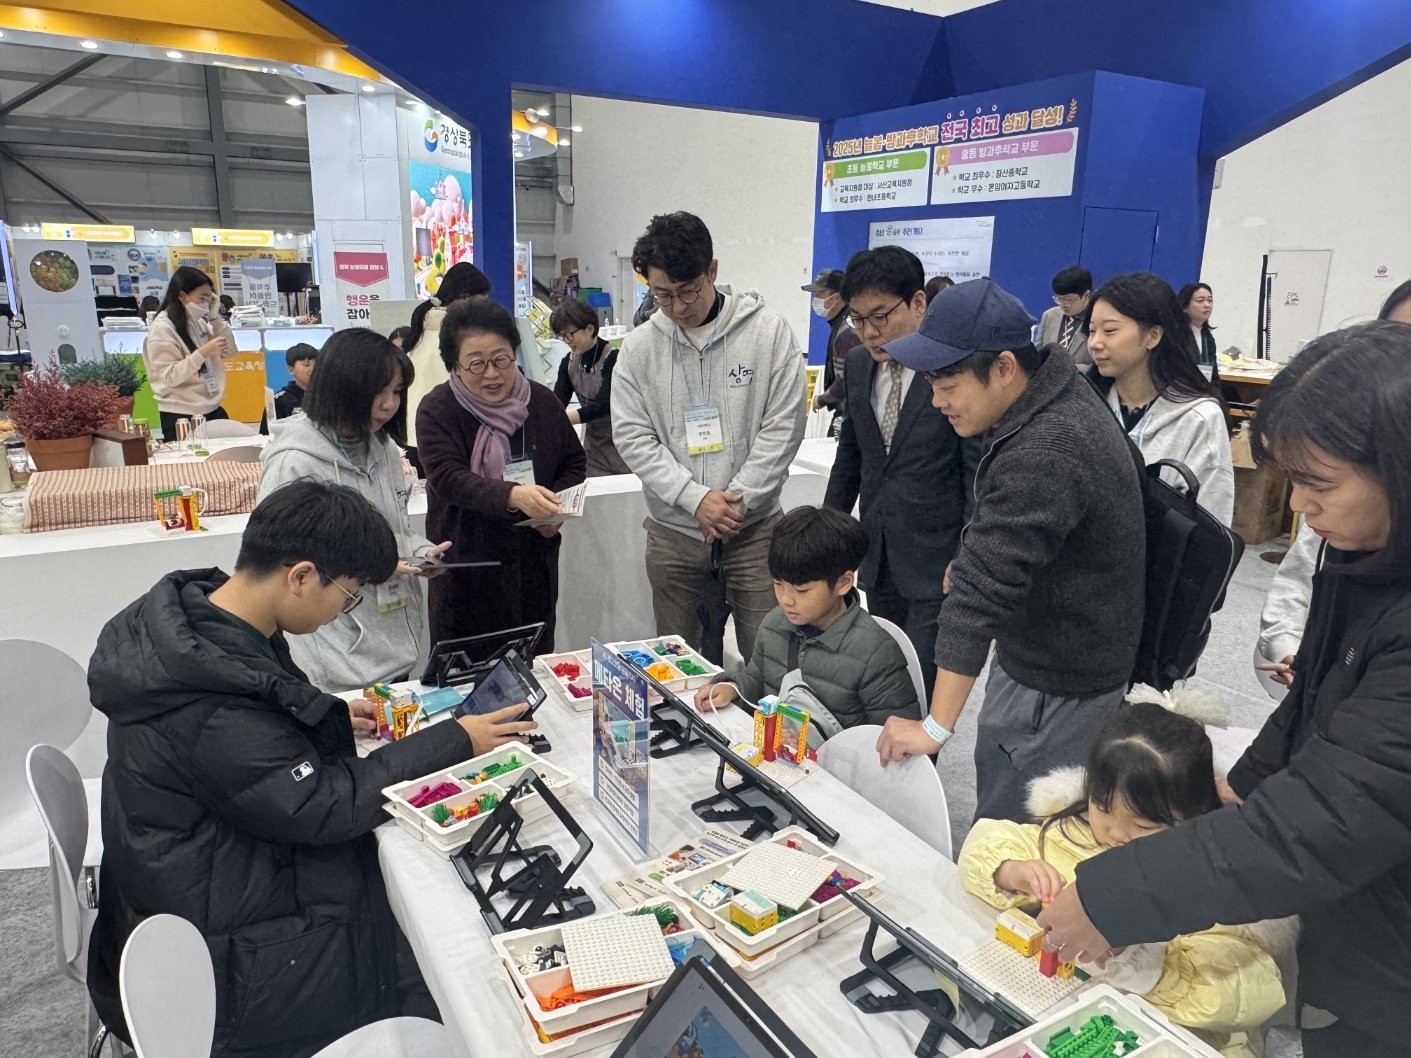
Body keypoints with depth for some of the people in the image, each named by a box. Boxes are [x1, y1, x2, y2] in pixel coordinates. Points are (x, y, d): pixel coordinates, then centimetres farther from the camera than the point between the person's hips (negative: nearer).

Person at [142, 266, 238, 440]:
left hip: (212, 409, 7)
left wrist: (214, 317, 2)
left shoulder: (198, 322, 10)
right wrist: (203, 352, -24)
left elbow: (230, 352, 10)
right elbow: (170, 377, -18)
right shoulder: (162, 328, -11)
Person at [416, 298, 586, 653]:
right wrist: (512, 495, -39)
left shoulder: (542, 401, 2)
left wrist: (557, 507, -8)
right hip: (466, 567, -3)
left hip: (534, 562, 3)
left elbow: (574, 462, 12)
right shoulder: (437, 410, -8)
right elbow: (448, 477, -21)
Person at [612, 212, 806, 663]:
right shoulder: (639, 347, 1)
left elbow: (783, 426, -6)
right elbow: (633, 436, -2)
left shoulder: (768, 330, -4)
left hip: (754, 526, -2)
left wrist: (737, 499, -12)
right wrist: (695, 499, -13)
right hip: (673, 529, 2)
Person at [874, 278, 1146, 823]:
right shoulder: (1060, 394, 2)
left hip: (1058, 688, -10)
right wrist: (973, 560, 14)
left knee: (1006, 827, -1)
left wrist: (936, 727, -30)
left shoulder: (1045, 456, -31)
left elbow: (985, 587, -32)